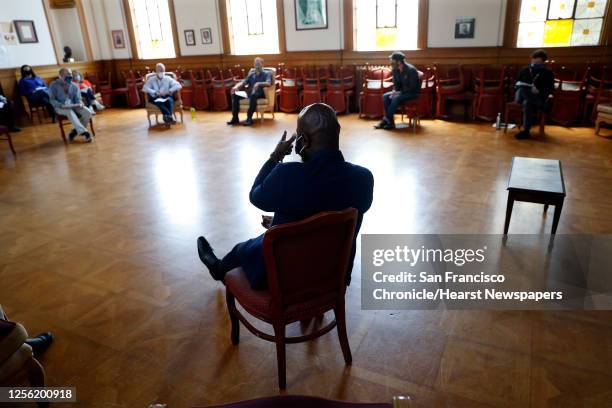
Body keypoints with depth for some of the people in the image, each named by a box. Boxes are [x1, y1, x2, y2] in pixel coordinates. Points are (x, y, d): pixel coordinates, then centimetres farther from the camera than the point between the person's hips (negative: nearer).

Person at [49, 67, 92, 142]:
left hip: (74, 106, 4)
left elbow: (78, 99, 5)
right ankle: (83, 132, -41)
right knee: (70, 112, -39)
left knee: (87, 112, -24)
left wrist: (80, 104, -20)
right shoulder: (54, 85, -4)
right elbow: (52, 100, -8)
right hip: (60, 107, -4)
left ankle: (75, 131, -11)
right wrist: (62, 105, -26)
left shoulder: (74, 86, 6)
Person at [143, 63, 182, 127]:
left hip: (167, 97, 1)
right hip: (156, 98, -1)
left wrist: (169, 91, -14)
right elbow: (145, 88, -4)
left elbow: (178, 85, -1)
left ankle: (167, 117, -48)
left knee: (170, 100, -35)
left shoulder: (168, 78, 12)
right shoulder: (151, 79, 11)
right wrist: (156, 92, -17)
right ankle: (170, 117, -48)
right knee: (158, 101, -37)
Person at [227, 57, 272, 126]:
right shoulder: (251, 74, 21)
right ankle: (235, 118, -19)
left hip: (261, 94, -5)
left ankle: (249, 118, -38)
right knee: (235, 94, -17)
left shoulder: (267, 74, 6)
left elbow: (268, 83, -14)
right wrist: (236, 86, -13)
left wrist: (258, 84, -32)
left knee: (253, 94, -41)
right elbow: (243, 82, 8)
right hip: (250, 92, 5)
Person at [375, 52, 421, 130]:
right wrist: (394, 91, -13)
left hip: (413, 92, -8)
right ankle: (389, 121, -17)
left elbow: (413, 87, -22)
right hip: (402, 91, 8)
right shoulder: (395, 70, 0)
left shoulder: (411, 70, -22)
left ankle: (386, 120, -23)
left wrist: (399, 93, -24)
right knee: (385, 96, -12)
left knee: (396, 98, -32)